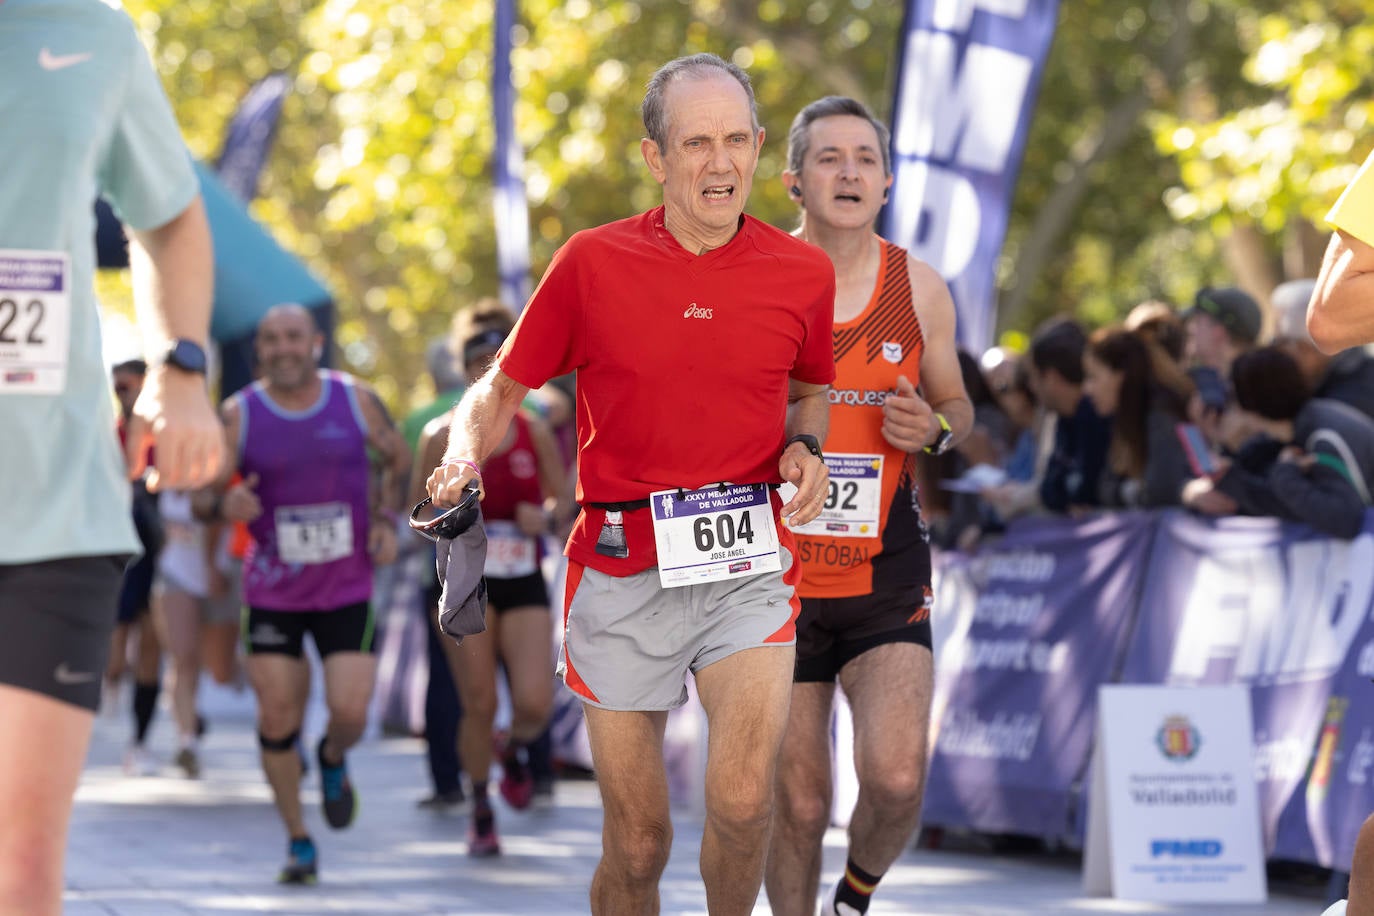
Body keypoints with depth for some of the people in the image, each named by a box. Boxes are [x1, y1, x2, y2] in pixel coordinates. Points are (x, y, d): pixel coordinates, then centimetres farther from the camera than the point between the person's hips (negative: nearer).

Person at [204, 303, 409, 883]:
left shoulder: (357, 401, -3)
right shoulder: (238, 414, -6)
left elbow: (397, 459, 14)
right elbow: (203, 493, -4)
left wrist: (386, 520, -1)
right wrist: (224, 505, -27)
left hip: (348, 589, 0)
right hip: (272, 591, 0)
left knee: (350, 713, -10)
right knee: (277, 720, 0)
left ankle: (333, 759, 28)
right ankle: (298, 842, 17)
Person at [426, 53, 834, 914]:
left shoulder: (803, 272, 3)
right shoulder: (593, 262, -1)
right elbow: (500, 391, 9)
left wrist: (805, 448, 1)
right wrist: (466, 459, -12)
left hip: (747, 562, 0)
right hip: (620, 571, 0)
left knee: (742, 798, -22)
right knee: (637, 843, 5)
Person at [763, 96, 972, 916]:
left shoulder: (921, 289, 2)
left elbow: (956, 403, 15)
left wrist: (936, 430, -7)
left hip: (886, 577, 1)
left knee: (897, 778, -17)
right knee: (799, 802, 3)